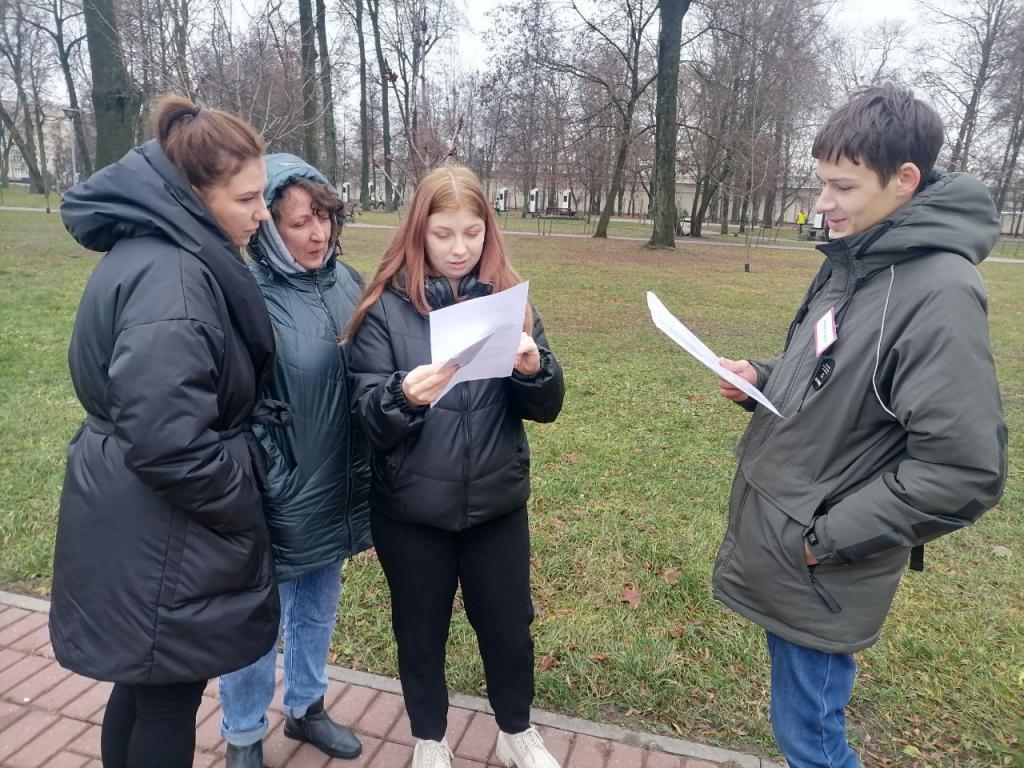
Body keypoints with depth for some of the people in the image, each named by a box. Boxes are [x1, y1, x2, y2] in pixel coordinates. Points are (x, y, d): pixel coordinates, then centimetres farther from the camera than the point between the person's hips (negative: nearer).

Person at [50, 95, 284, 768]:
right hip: (160, 534, -10)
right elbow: (166, 443, -29)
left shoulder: (173, 253, 7)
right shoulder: (170, 283, -26)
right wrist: (243, 507, -15)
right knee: (169, 693, 10)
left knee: (147, 682, 25)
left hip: (150, 521, 10)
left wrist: (258, 420, 11)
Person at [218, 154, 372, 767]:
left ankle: (307, 709, 48)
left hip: (336, 493, 6)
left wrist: (365, 479, 10)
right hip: (275, 503, -5)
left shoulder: (348, 284, 0)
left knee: (317, 614, 24)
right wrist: (272, 489, -16)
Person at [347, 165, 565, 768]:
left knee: (508, 626, 17)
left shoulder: (508, 298, -1)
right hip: (411, 509, -1)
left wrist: (535, 369, -24)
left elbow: (546, 407, -2)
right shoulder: (386, 307, -8)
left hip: (497, 502, 2)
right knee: (421, 630, 17)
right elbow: (367, 417, -10)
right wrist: (403, 396, -32)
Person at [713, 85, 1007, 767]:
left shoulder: (938, 291, -22)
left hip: (820, 574, -8)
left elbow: (965, 471, -25)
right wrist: (763, 380, 0)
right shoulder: (854, 262, 6)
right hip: (780, 547, 8)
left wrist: (827, 539, -18)